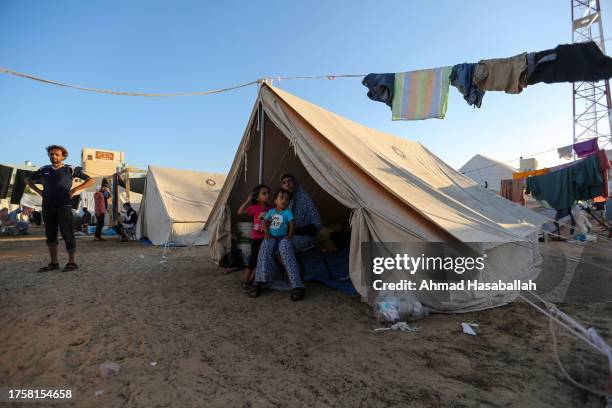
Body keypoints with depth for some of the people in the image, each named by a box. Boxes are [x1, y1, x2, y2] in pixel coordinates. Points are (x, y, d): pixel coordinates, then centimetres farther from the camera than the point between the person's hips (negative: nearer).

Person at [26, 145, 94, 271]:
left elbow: (90, 180, 0)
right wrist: (39, 191, 11)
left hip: (63, 206, -4)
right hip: (47, 206, 5)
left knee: (67, 234, -6)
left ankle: (71, 262, 1)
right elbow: (29, 180, 28)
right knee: (50, 235, 7)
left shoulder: (70, 169, 1)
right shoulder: (44, 170, 12)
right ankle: (53, 263, 14)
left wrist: (74, 190, -7)